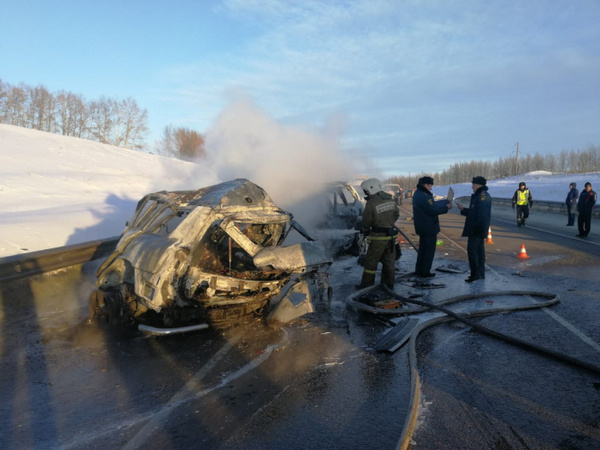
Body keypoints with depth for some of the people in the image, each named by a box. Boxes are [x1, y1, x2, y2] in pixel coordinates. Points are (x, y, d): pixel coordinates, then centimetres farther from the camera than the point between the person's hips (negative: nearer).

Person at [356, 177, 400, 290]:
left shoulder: (371, 203, -18)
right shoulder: (390, 199, 2)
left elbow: (366, 222, -11)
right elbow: (396, 214, 15)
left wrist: (364, 230, 10)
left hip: (378, 237, -6)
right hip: (391, 235, 6)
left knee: (371, 261, 6)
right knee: (389, 260, 15)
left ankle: (367, 284, 13)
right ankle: (388, 283, 23)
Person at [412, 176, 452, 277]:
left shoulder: (418, 194, 11)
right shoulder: (424, 196, -22)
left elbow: (432, 205, 14)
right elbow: (433, 210, -22)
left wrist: (446, 202, 11)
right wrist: (446, 208, -11)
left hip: (421, 227, 10)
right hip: (429, 227, -10)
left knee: (422, 248, 18)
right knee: (430, 249, 1)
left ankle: (418, 270, 23)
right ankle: (425, 272, 6)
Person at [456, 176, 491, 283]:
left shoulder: (482, 196, -16)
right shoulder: (482, 195, 18)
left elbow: (482, 214, -24)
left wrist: (477, 227, -25)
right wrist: (463, 209, 17)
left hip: (476, 229, -11)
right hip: (480, 229, 11)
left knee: (472, 250, -9)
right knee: (479, 249, 14)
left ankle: (475, 273, -8)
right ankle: (481, 273, 21)